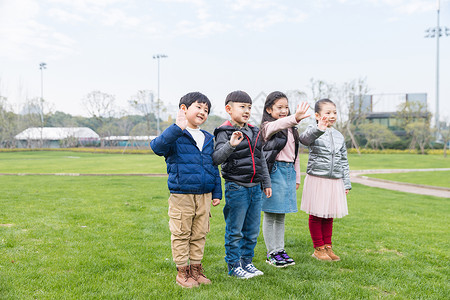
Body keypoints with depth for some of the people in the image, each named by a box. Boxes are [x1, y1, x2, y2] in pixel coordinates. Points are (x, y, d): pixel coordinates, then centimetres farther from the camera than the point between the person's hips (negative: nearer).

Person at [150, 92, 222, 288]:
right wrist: (178, 128, -33)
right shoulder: (175, 136, -6)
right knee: (181, 234, 4)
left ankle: (196, 268, 26)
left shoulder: (208, 139, 13)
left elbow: (214, 167, 17)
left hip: (204, 195, 5)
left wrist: (217, 193, 15)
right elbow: (157, 146, -26)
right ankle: (182, 271, 17)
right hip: (181, 195, -5)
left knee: (200, 234, 13)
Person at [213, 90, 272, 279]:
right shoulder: (224, 132, -8)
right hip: (236, 187, -6)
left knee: (252, 230, 13)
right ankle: (234, 265, 15)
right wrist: (230, 145, -36)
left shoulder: (254, 132, 13)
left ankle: (246, 261, 26)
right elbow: (216, 158, -20)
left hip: (255, 187, 7)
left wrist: (266, 183, 20)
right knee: (235, 230, 2)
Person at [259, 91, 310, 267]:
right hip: (274, 171, -7)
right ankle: (271, 253, 9)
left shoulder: (291, 129, 17)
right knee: (270, 215, 1)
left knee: (281, 215, 13)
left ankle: (280, 249, 21)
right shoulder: (268, 127, -7)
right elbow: (278, 125, -32)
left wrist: (297, 178, 18)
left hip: (289, 171, 7)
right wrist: (295, 118, -51)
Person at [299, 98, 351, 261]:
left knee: (329, 216, 12)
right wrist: (319, 129, -49)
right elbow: (304, 139, -31)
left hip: (335, 181, 5)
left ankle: (327, 246, 24)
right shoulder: (313, 130, -6)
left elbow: (344, 161, 16)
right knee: (316, 216, 4)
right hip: (317, 179, -5)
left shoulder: (339, 136, 11)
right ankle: (318, 248, 17)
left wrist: (347, 183, 14)